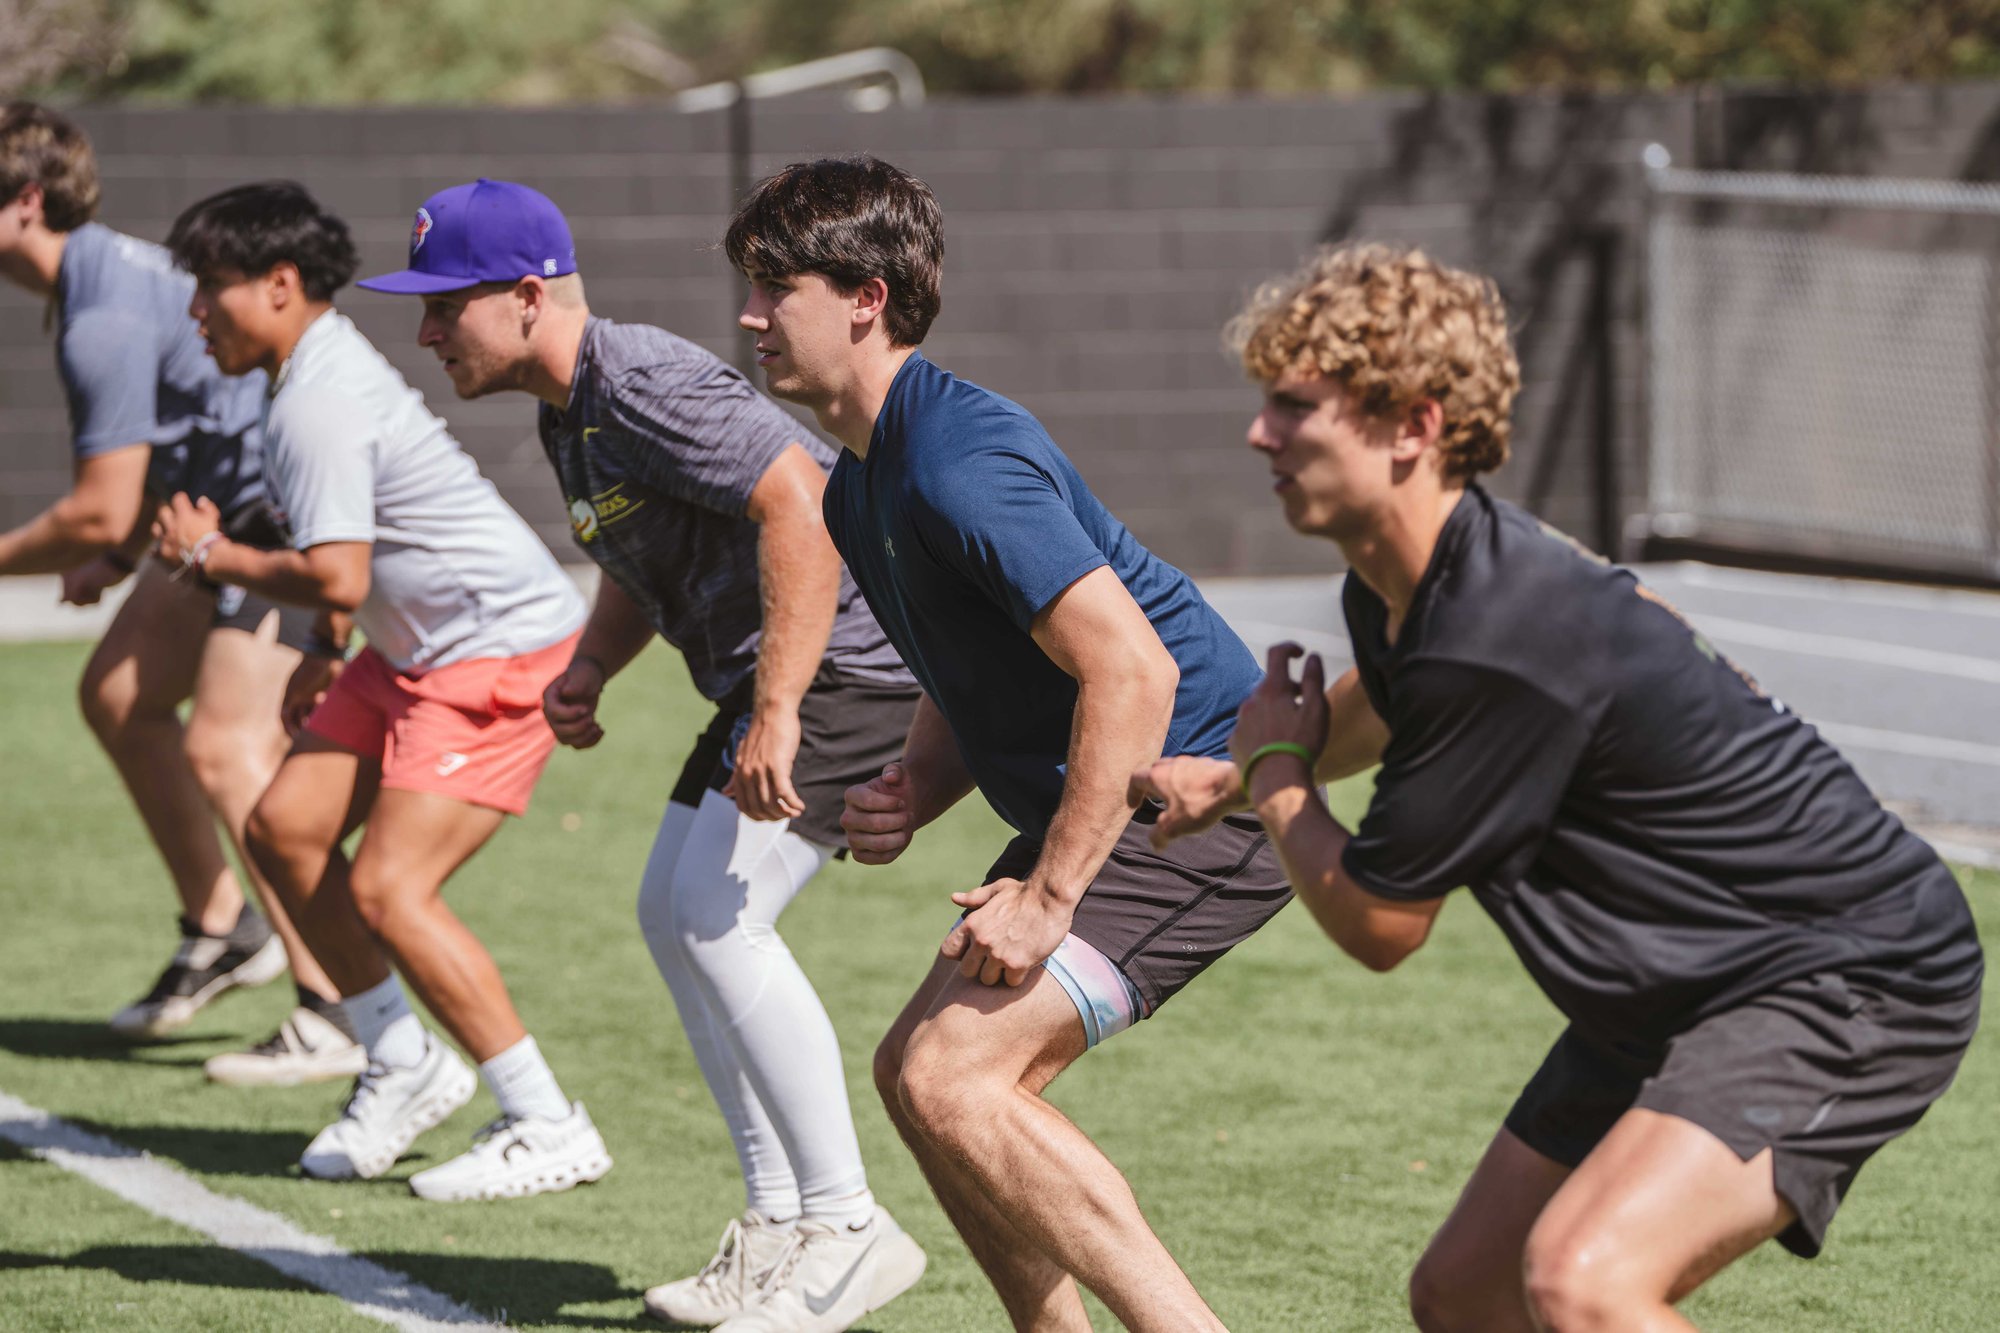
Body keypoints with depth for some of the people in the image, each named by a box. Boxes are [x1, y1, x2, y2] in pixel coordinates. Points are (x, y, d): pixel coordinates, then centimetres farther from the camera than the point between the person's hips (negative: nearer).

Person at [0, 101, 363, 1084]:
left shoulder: (104, 320, -23)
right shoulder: (106, 272, 11)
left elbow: (102, 513, -22)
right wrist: (123, 557, 12)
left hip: (296, 516, -11)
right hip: (240, 515, 11)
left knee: (225, 752, -16)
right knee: (118, 694, 15)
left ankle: (337, 1015, -15)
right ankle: (221, 928, 25)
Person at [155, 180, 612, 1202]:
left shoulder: (318, 407, -22)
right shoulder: (323, 367, 11)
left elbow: (335, 577, -28)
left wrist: (212, 556, -13)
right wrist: (322, 654, 28)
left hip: (500, 646, -11)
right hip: (418, 649, 11)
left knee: (386, 890, -16)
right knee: (285, 829, 8)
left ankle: (547, 1129, -9)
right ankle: (405, 1064, 20)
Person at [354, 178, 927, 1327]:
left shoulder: (643, 386, -21)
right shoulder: (571, 413, 12)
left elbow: (801, 503, -31)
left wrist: (775, 712, -33)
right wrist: (592, 665, 7)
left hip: (849, 655, -11)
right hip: (774, 673, 11)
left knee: (719, 916, -16)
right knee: (674, 914, 12)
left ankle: (847, 1226, -10)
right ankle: (780, 1225, 17)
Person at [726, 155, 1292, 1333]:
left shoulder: (959, 462, -21)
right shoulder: (861, 488, 12)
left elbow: (1132, 670, -28)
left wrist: (1049, 897, -26)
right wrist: (913, 794, 3)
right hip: (1106, 803, 11)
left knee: (953, 1080, -18)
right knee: (919, 1073, 11)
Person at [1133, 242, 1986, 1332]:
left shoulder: (1507, 646, -28)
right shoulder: (1395, 594, 2)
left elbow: (1375, 924, -16)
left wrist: (1275, 771, 0)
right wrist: (1233, 779, 25)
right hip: (1677, 996, 11)